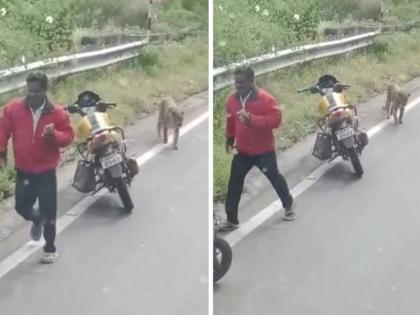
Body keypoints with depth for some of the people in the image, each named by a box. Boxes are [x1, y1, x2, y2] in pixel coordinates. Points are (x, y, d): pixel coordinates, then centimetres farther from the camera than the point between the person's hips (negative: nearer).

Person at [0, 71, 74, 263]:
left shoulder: (56, 113, -9)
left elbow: (68, 136, -4)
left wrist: (54, 135, -24)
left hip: (46, 171, -2)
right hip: (23, 170, 2)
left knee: (49, 210, 3)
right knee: (21, 206, 9)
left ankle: (50, 248, 19)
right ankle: (37, 219, 46)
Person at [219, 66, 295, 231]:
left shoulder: (265, 98, -19)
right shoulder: (232, 100, -1)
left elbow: (276, 119, -27)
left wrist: (251, 119, -35)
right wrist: (230, 138, 24)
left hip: (264, 150, -4)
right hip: (242, 151, 5)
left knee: (275, 178, 13)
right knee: (234, 183, 2)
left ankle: (288, 205, 38)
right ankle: (231, 219, 11)